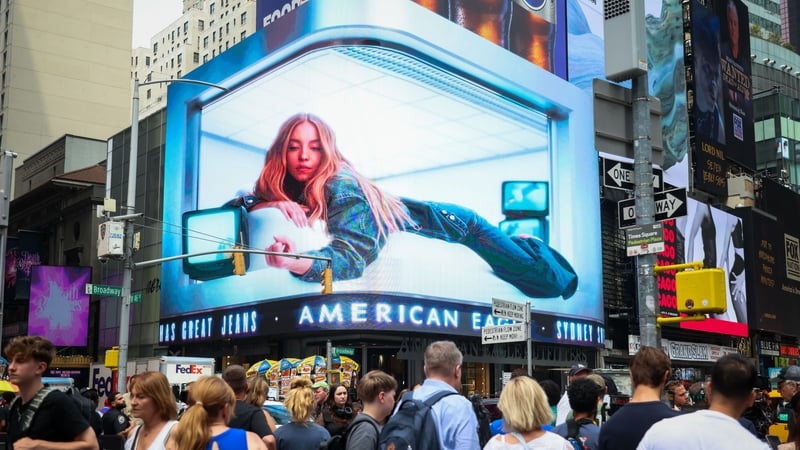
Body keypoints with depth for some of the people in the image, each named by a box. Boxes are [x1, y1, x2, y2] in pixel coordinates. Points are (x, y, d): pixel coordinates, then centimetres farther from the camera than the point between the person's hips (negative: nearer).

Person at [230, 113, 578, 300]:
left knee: (546, 282, -2)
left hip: (451, 227, -6)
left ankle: (528, 247, 30)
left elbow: (352, 253, -46)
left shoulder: (341, 183, -33)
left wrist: (297, 262, -64)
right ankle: (520, 245, 52)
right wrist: (265, 204, -32)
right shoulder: (288, 187, -12)